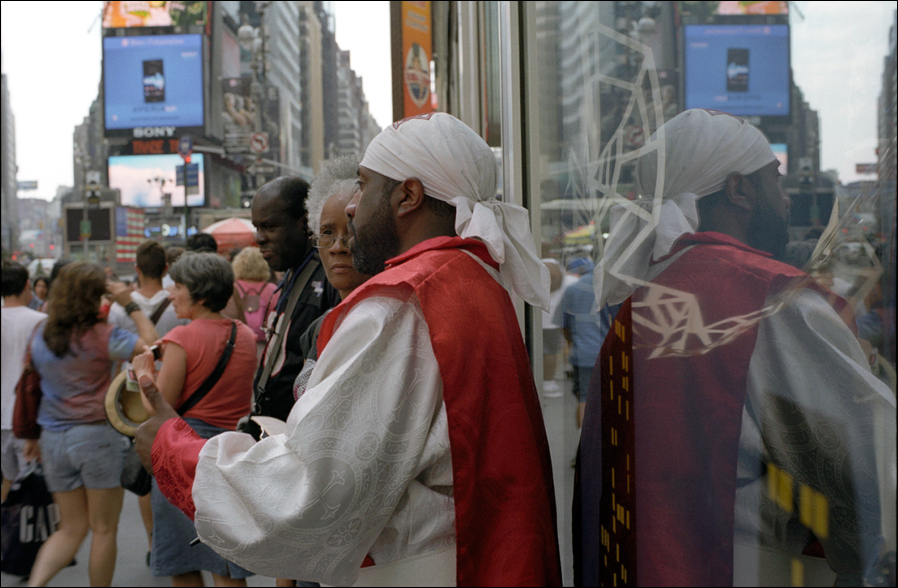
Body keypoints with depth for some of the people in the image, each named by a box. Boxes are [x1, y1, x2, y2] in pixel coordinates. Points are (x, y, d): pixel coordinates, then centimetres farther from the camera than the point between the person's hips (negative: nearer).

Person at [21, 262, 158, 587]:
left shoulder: (40, 334, 5)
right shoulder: (101, 336, -14)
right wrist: (131, 306, -9)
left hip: (53, 437, 6)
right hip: (96, 435, -6)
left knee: (71, 528, 16)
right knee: (104, 530, 9)